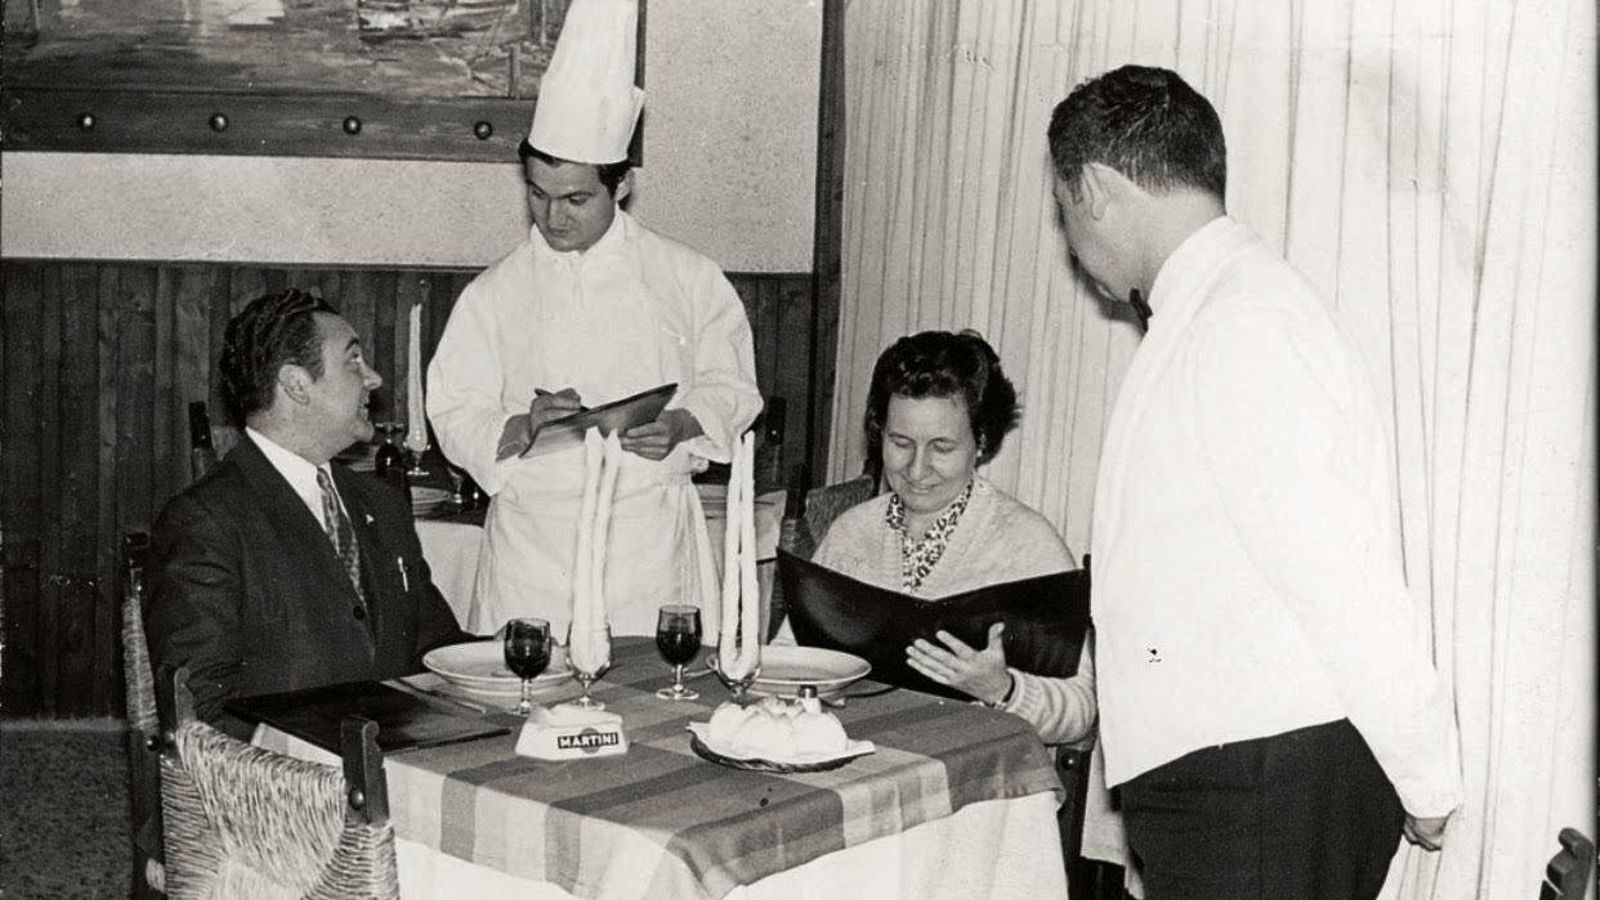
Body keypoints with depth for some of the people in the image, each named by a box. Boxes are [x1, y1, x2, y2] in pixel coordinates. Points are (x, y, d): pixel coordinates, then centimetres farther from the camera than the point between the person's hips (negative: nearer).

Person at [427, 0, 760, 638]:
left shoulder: (688, 280, 5)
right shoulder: (494, 296, 4)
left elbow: (731, 389, 10)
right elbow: (455, 421, 3)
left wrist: (682, 425, -10)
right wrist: (522, 428, -17)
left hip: (652, 542, 0)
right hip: (532, 549, 0)